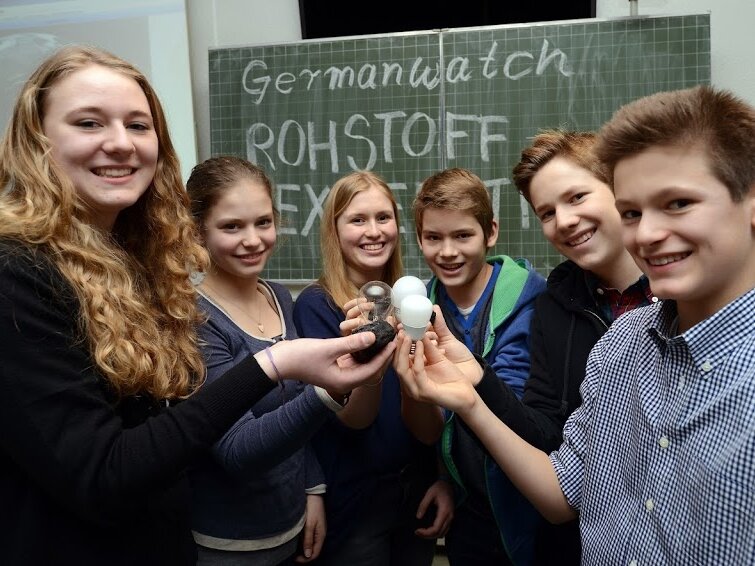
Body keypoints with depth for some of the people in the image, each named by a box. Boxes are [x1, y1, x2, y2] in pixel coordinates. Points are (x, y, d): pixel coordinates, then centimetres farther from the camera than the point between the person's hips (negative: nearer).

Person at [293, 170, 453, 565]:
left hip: (417, 490, 5)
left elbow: (430, 418, 8)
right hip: (352, 501, -5)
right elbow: (352, 420, -22)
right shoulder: (315, 305, -13)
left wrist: (444, 479, 5)